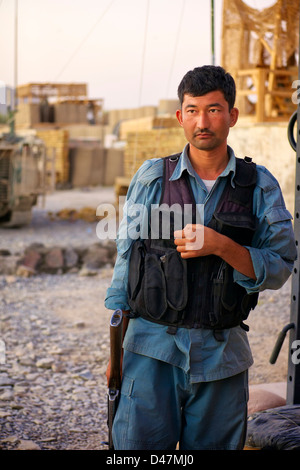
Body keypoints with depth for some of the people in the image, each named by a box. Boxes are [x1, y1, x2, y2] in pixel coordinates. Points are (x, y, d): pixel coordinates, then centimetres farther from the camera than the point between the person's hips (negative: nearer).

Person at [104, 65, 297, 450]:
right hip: (152, 347, 0)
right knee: (137, 446, -6)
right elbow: (126, 260, 7)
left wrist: (221, 245, -17)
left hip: (222, 354, 1)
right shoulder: (151, 177, 4)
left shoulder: (260, 186, 4)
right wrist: (115, 349, 6)